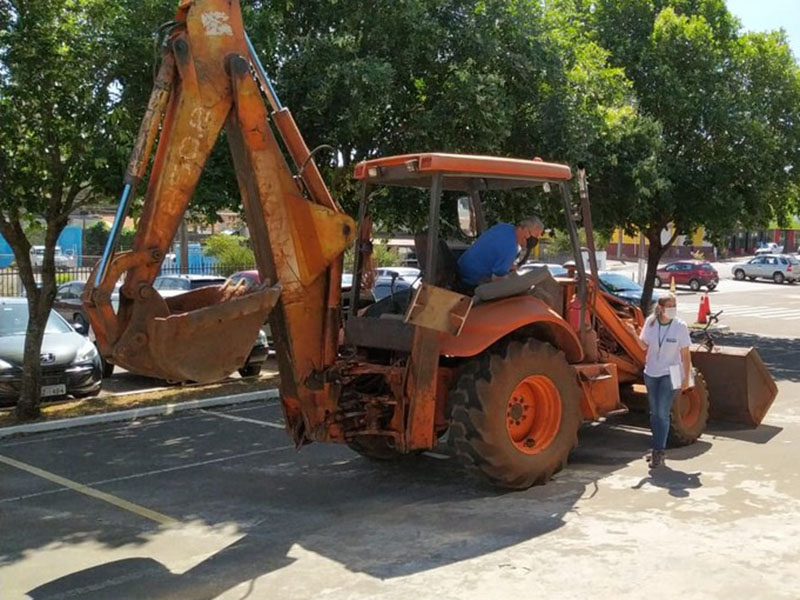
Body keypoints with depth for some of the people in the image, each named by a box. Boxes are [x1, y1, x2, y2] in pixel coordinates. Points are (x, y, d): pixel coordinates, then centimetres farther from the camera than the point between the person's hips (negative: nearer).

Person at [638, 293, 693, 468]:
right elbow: (644, 344, 7)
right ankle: (658, 449, 24)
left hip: (670, 375, -4)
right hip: (651, 373, 4)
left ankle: (658, 451, -4)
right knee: (654, 413, 12)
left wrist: (686, 377, -7)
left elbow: (685, 354, -6)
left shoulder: (680, 327, -11)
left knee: (662, 413, -10)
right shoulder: (650, 322, -3)